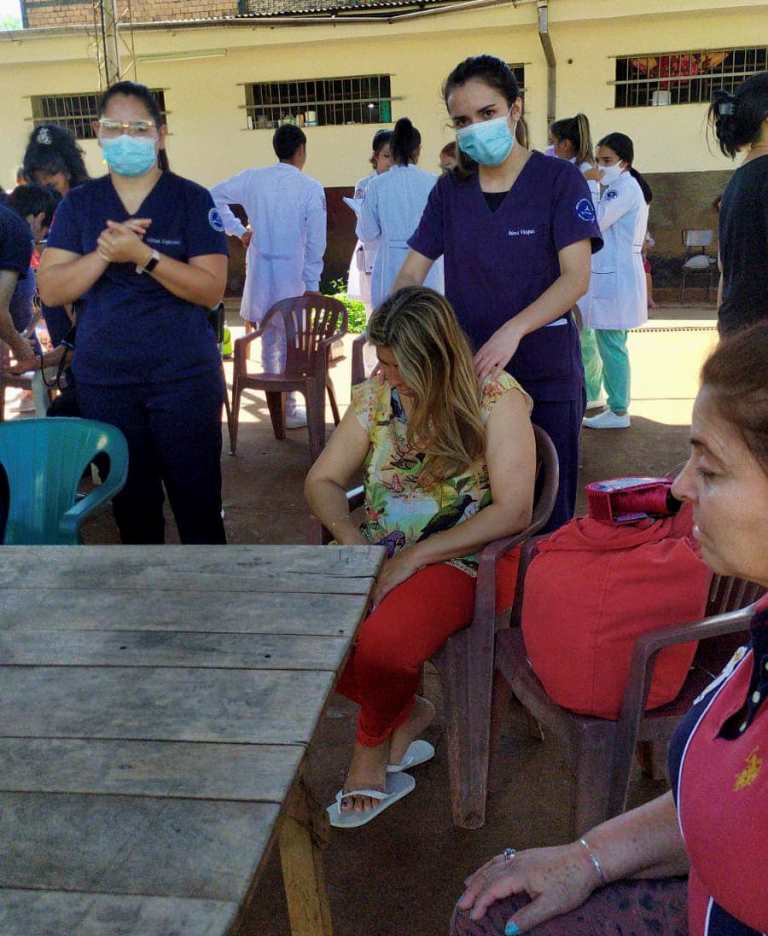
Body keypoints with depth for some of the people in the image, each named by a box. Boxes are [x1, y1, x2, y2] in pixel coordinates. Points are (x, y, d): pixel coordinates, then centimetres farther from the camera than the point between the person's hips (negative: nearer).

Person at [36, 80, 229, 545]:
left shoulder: (192, 199, -3)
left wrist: (144, 255, -23)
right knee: (131, 502, 14)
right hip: (104, 381, 3)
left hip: (184, 378, -3)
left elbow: (212, 289, -11)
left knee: (197, 499, 3)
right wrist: (105, 253, -16)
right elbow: (51, 290, -1)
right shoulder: (79, 202, 6)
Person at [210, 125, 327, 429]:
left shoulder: (252, 179, 0)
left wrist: (239, 231, 9)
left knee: (268, 339, 17)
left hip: (259, 270, 4)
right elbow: (315, 242, -8)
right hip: (292, 272, -4)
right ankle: (289, 409, 11)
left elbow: (214, 196, 8)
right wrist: (312, 284, -1)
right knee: (290, 341, 5)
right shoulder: (310, 188, -10)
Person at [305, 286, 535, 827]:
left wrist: (416, 556, -18)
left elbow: (513, 511, -15)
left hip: (459, 560, -5)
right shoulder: (376, 396, 7)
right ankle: (407, 713, 6)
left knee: (382, 644, -34)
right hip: (376, 554, 6)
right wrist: (352, 538, -10)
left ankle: (373, 746, 4)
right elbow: (322, 482, 11)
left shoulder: (496, 398, -9)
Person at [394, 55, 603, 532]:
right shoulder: (450, 189, 7)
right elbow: (410, 275, 3)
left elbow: (576, 278, -14)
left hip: (545, 374, -3)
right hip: (465, 372, 3)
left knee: (546, 512, 5)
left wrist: (513, 330, -30)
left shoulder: (559, 179, -5)